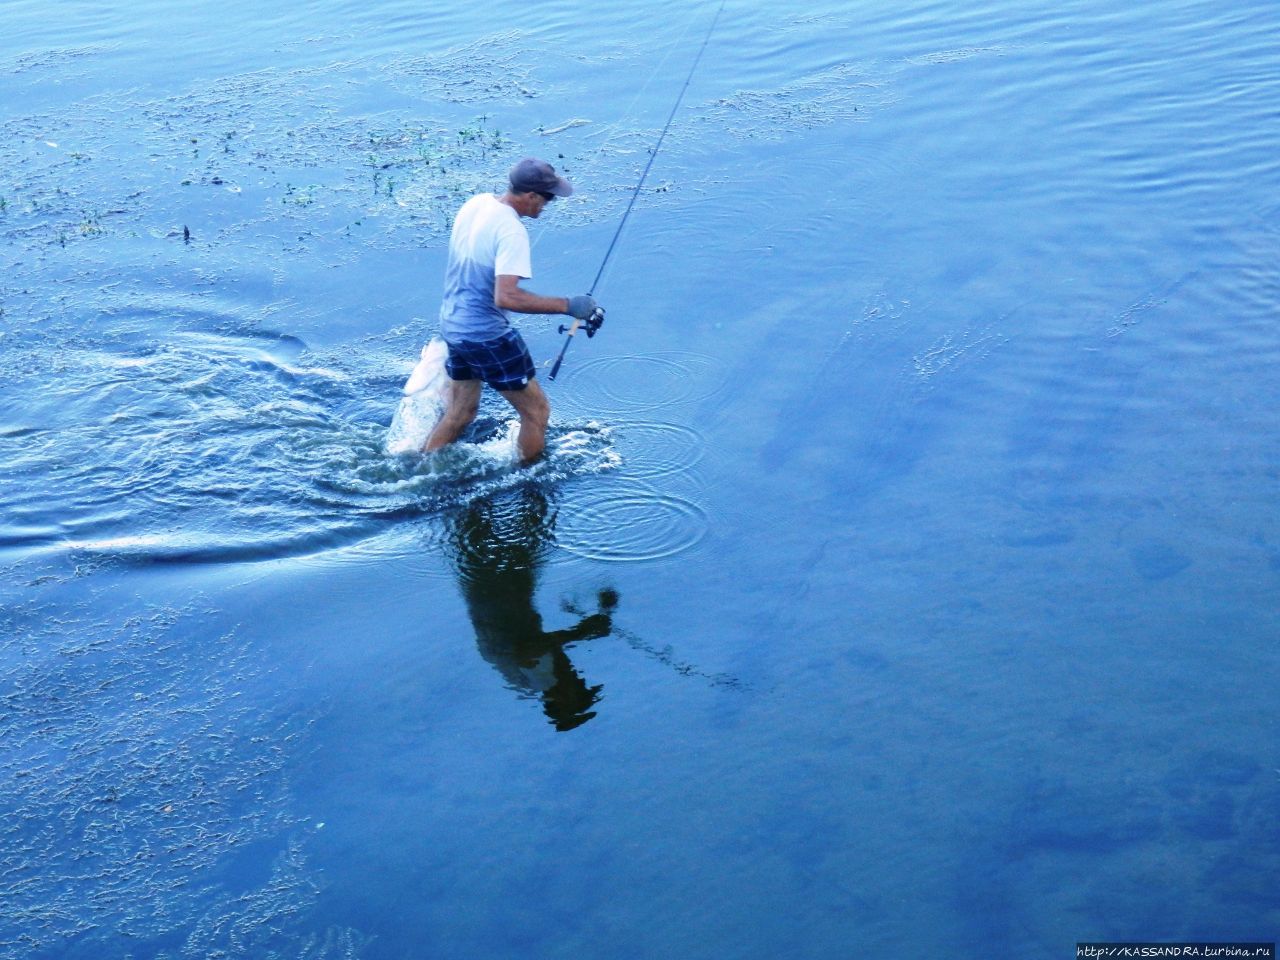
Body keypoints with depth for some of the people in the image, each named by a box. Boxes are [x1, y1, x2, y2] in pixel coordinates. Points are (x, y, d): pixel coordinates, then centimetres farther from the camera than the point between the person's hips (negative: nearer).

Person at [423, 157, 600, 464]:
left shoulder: (475, 203, 2)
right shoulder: (512, 231, -25)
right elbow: (506, 298, -33)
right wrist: (567, 305, -29)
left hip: (452, 324, 9)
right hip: (487, 335, -9)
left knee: (459, 413, 24)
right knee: (536, 412, 7)